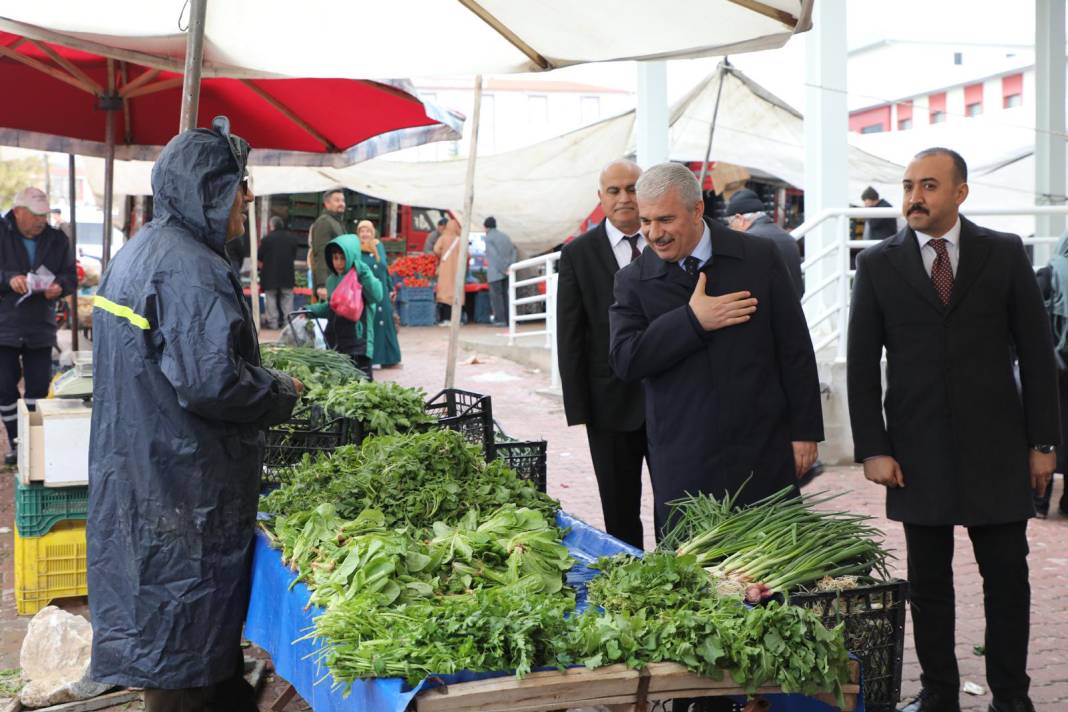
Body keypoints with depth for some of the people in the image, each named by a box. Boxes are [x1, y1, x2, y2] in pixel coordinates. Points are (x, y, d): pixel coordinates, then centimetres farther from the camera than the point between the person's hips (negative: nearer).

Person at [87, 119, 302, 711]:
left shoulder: (136, 254, 12)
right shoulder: (189, 267, -20)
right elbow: (211, 381, -28)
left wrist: (264, 385, 17)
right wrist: (283, 394, -9)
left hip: (136, 481, 10)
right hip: (182, 499, -10)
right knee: (185, 663, 2)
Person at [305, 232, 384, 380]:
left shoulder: (361, 279, -10)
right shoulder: (332, 280, 10)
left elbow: (377, 296, -29)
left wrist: (364, 273, -28)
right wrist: (312, 310, 8)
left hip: (358, 345, -7)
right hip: (334, 344, 7)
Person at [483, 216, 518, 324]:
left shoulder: (488, 238, -6)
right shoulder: (505, 236, 16)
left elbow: (495, 255, -16)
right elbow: (514, 252, 11)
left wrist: (503, 269, -13)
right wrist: (510, 267, 1)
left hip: (495, 272, -7)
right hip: (506, 272, 7)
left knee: (496, 295, -4)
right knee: (505, 294, 11)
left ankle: (500, 319, -9)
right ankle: (508, 318, 8)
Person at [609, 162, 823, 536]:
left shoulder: (761, 258, 2)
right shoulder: (633, 280, 2)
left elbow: (795, 350, 3)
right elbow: (625, 362, -9)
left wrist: (804, 431, 2)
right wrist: (692, 320, -16)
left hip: (763, 454, 0)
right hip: (682, 468, 0)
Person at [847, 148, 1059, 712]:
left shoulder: (1004, 254, 3)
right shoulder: (878, 263, 3)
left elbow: (1036, 352, 4)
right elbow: (862, 364, 3)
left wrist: (1042, 440, 1)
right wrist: (872, 448, -4)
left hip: (996, 449, 0)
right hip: (918, 451, 0)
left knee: (1007, 577, 5)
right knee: (928, 581, 8)